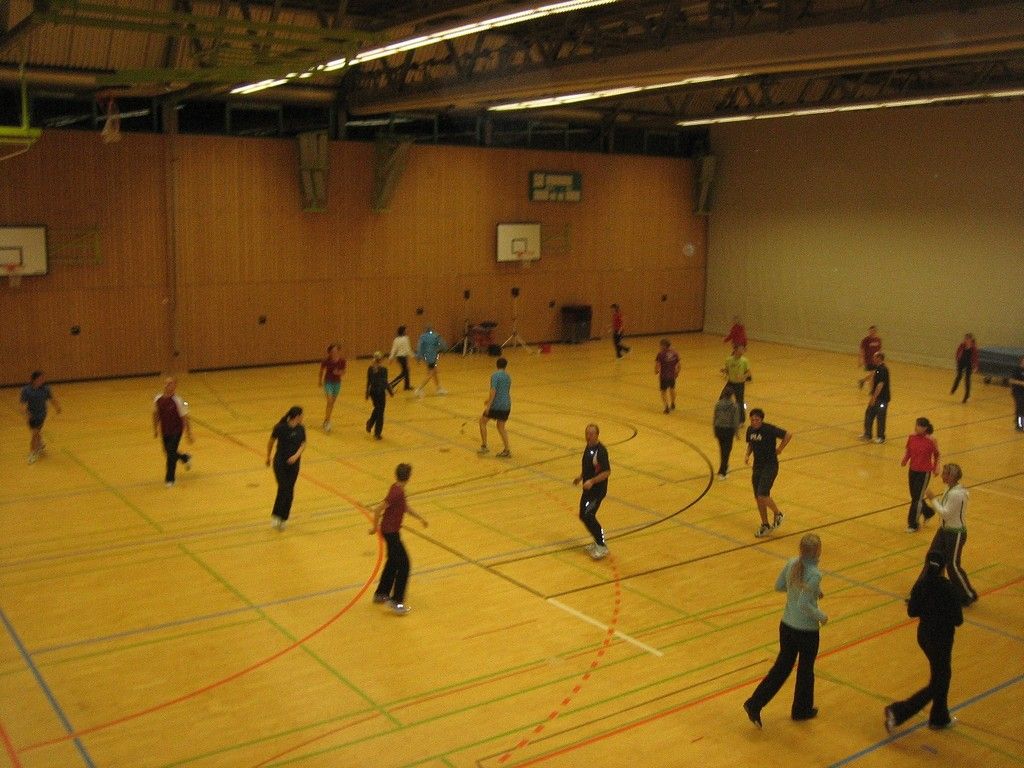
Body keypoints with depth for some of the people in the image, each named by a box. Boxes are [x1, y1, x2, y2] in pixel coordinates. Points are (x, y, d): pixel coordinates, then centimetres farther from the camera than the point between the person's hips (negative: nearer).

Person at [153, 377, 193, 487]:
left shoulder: (178, 401, -20)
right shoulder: (157, 399, -7)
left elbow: (185, 418, -14)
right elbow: (155, 415, 10)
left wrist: (189, 435, -10)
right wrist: (155, 429, 16)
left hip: (176, 431, -5)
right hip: (165, 432, 5)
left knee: (171, 454, -8)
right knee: (168, 453, 15)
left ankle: (169, 479, 8)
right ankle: (186, 458, 46)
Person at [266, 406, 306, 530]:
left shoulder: (301, 429, 0)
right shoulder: (280, 427, -14)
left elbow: (303, 444, -2)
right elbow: (271, 442, -1)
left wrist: (297, 455, -21)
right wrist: (268, 457, 9)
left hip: (293, 463, 4)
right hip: (280, 463, -4)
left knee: (290, 492, 4)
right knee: (283, 489, -14)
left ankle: (283, 519, 14)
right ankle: (276, 516, -4)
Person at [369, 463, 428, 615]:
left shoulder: (399, 489, 4)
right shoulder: (396, 492, -26)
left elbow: (405, 506, 20)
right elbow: (378, 509, -27)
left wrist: (420, 518, 13)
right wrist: (375, 527, -14)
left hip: (392, 530, 10)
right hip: (390, 532, -10)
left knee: (393, 561, 22)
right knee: (404, 564, -5)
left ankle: (381, 594, 35)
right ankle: (396, 601, 0)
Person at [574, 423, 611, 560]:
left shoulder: (601, 451, -21)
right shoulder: (588, 447, 6)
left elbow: (607, 472, -23)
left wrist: (592, 481, -29)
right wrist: (580, 477, 14)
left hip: (598, 490, -9)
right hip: (588, 489, 9)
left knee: (588, 516, -13)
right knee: (583, 516, 13)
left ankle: (602, 547, -2)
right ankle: (598, 542, 28)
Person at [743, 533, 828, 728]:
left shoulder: (791, 564, -5)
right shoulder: (814, 574, -25)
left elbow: (778, 586, 7)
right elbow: (804, 604, -29)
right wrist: (821, 616, -11)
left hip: (787, 626, 6)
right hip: (807, 631, -6)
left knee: (782, 666, 18)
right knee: (805, 670, 18)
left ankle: (754, 704, 11)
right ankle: (802, 710, 37)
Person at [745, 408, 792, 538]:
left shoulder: (769, 429, -19)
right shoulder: (750, 430, 2)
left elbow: (789, 435, -18)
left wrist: (780, 449, -11)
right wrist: (747, 455, 0)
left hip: (770, 466, -7)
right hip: (757, 466, 7)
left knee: (763, 496, -15)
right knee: (758, 498, 9)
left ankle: (777, 514, 13)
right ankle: (765, 525, 23)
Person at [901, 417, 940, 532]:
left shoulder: (931, 441, -17)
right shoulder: (911, 437, -4)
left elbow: (936, 455, -4)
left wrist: (936, 468, -7)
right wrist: (904, 460, -13)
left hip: (924, 472, -6)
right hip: (912, 471, 6)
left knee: (917, 499, -1)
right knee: (914, 496, 16)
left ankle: (913, 524, 12)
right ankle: (928, 512, 44)